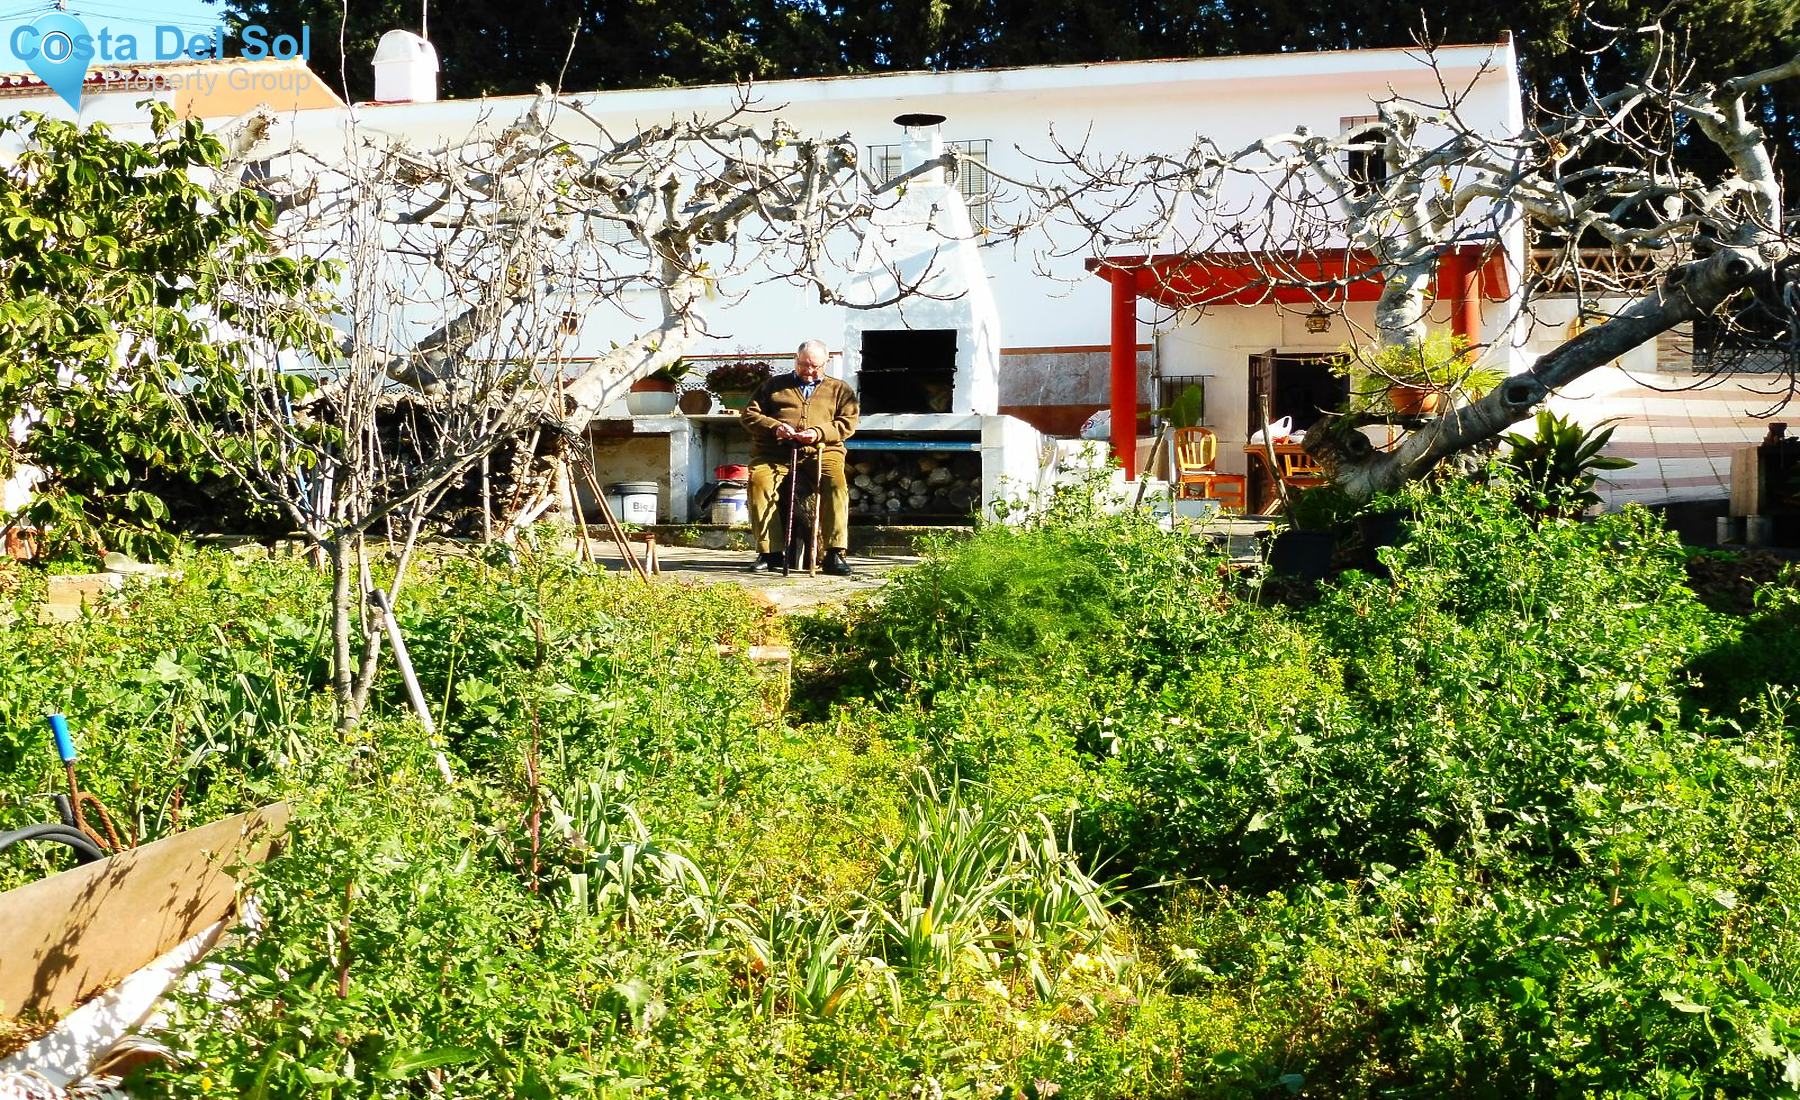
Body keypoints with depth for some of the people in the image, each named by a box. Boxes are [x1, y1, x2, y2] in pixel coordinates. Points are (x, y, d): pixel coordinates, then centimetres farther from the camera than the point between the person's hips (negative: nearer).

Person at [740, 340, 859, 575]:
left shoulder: (840, 389, 22)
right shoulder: (775, 385, 24)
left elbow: (848, 423, 9)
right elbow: (750, 414, 17)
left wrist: (819, 432, -9)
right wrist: (774, 427, -4)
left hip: (822, 451, -1)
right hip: (776, 452, 1)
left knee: (836, 481, -34)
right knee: (759, 479, -31)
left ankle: (835, 553, -33)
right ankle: (770, 551, -28)